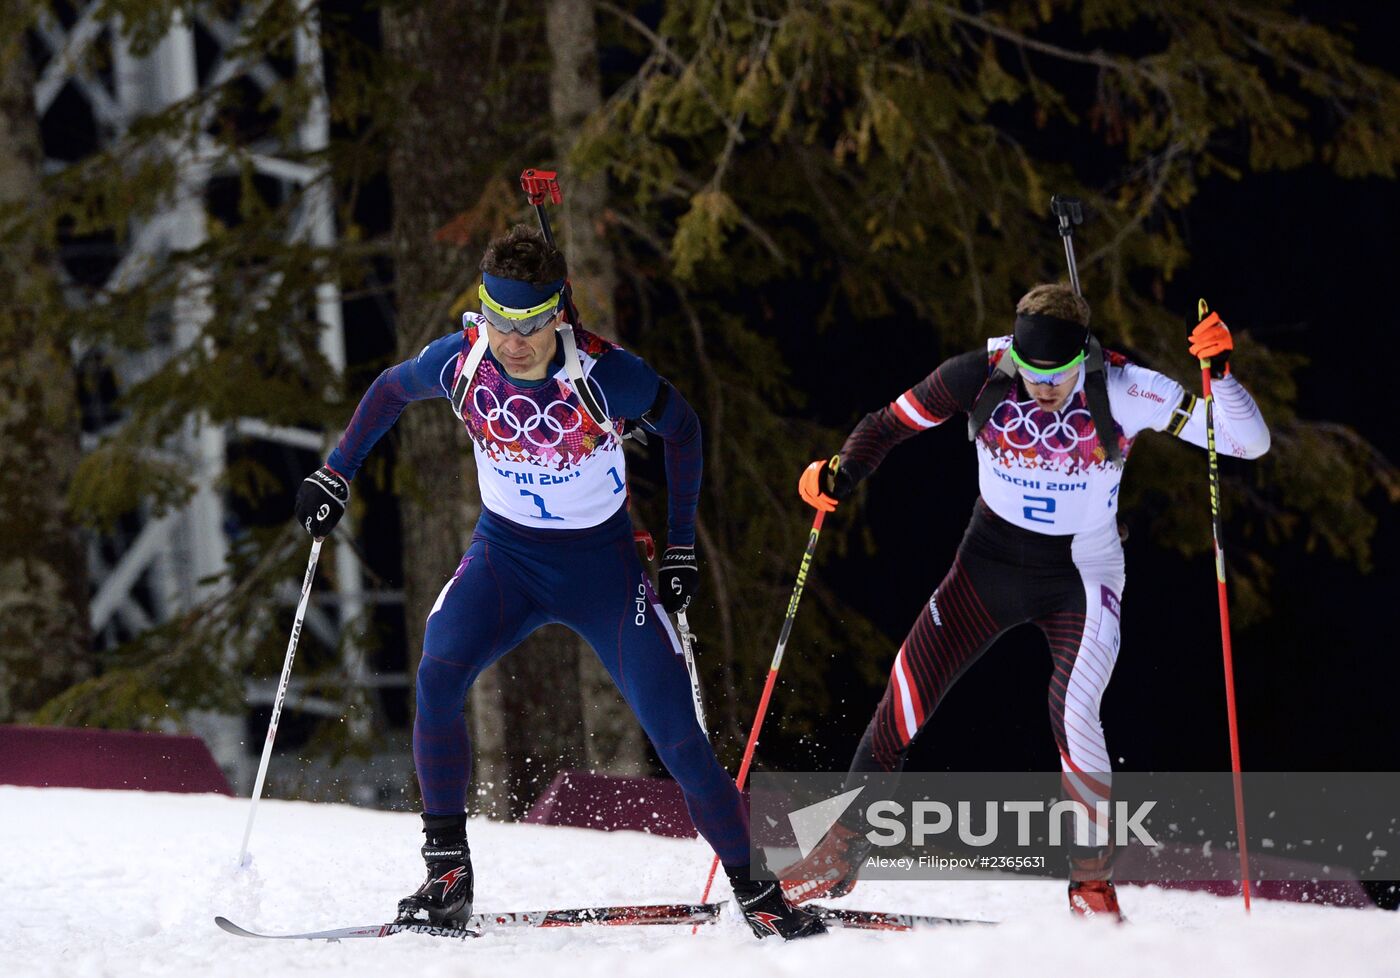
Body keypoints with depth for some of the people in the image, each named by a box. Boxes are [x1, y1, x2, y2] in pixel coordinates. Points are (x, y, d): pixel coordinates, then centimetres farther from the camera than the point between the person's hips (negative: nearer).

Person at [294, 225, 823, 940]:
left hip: (602, 562, -2)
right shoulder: (460, 363, -17)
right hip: (504, 553, 2)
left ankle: (756, 892, 7)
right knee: (438, 675, -26)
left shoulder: (604, 373, -24)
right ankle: (447, 873, -15)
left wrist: (681, 547, -5)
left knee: (676, 735, -9)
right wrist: (334, 477, 5)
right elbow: (390, 390, 6)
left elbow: (679, 426, -5)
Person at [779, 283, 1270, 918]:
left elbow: (1249, 442, -23)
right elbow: (890, 424, -3)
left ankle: (1094, 884, -8)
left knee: (1072, 716, -23)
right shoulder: (983, 375, -17)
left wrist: (1220, 374, -39)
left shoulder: (1123, 392, -22)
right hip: (991, 560, 3)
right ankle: (839, 856, 11)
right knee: (905, 699, -4)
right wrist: (840, 473, -20)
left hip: (1082, 576, -3)